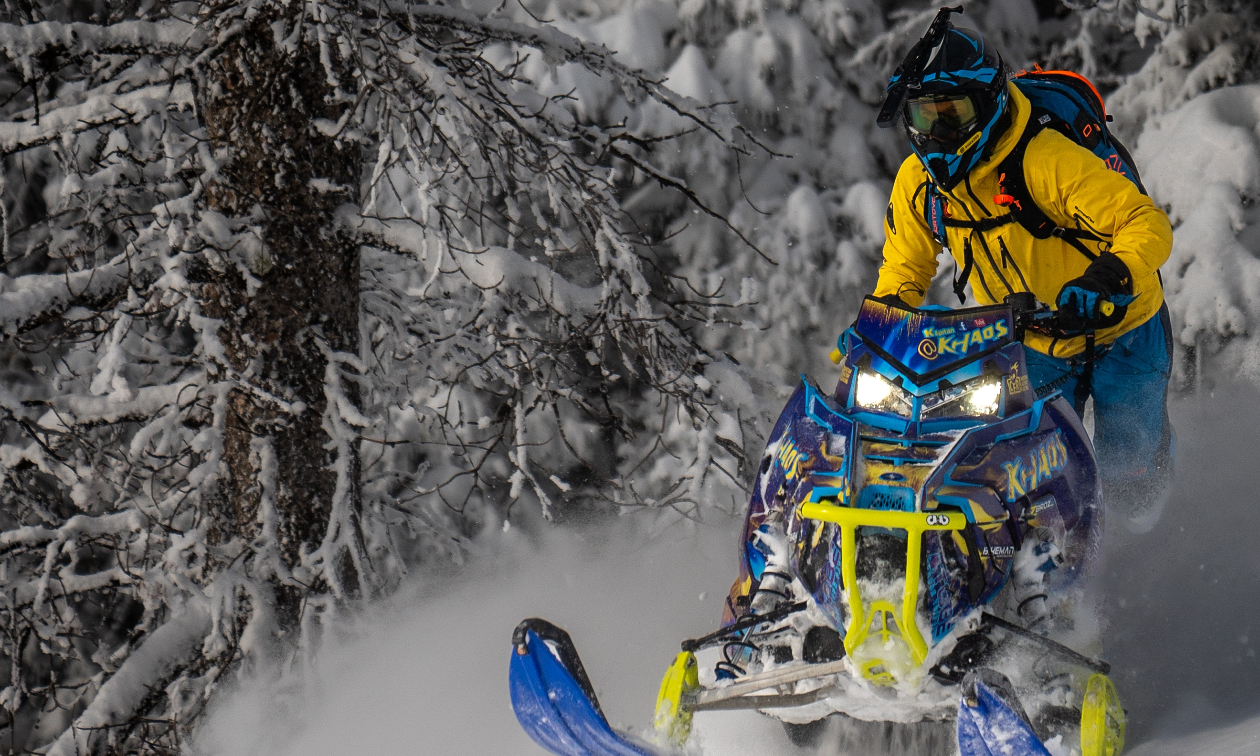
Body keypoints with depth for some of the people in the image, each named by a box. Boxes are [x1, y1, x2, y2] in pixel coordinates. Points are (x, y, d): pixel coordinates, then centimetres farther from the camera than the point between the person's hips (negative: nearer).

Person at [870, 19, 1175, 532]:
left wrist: (1112, 274, -52)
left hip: (1120, 333, -4)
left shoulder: (1048, 161, -29)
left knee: (1125, 479, -5)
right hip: (1036, 349, 5)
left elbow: (1148, 226, -33)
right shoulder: (917, 183, -10)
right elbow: (902, 275, 4)